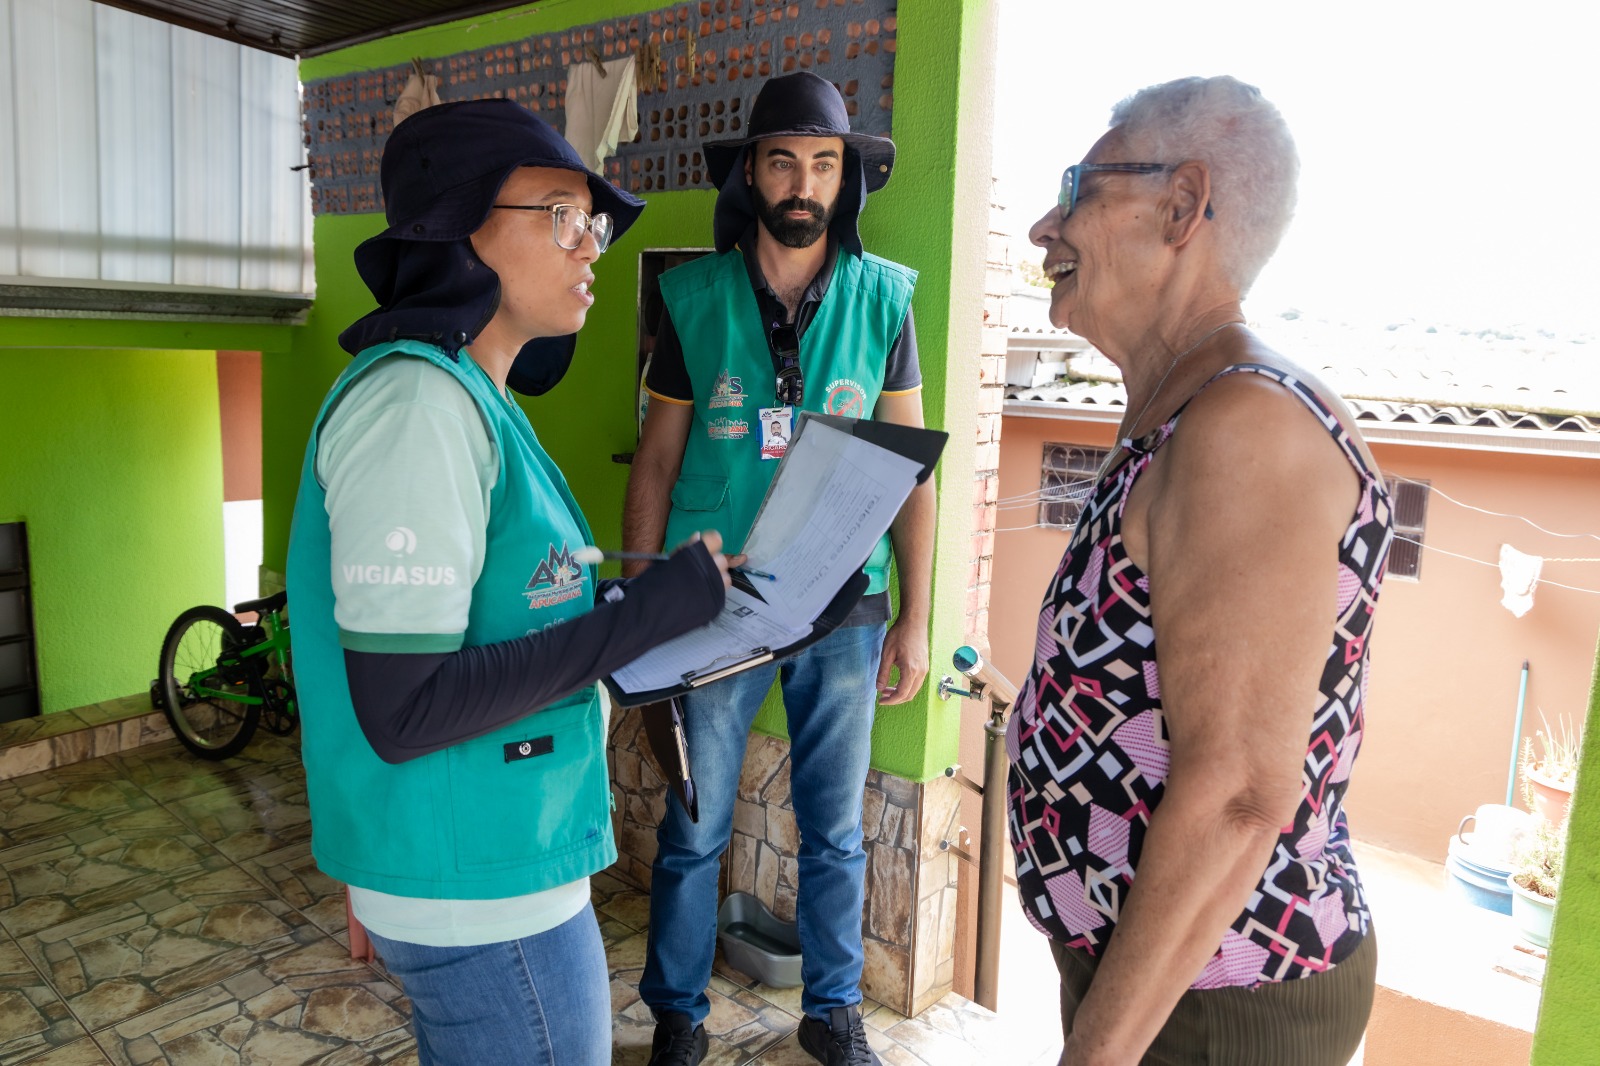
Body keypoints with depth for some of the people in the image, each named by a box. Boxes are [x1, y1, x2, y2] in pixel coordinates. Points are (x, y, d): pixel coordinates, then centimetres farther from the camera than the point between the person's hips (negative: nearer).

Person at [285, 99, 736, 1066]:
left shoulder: (467, 394, 8)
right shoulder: (417, 402, -21)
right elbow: (403, 710, -25)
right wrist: (644, 614, -23)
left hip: (492, 860, 9)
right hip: (479, 888, -9)